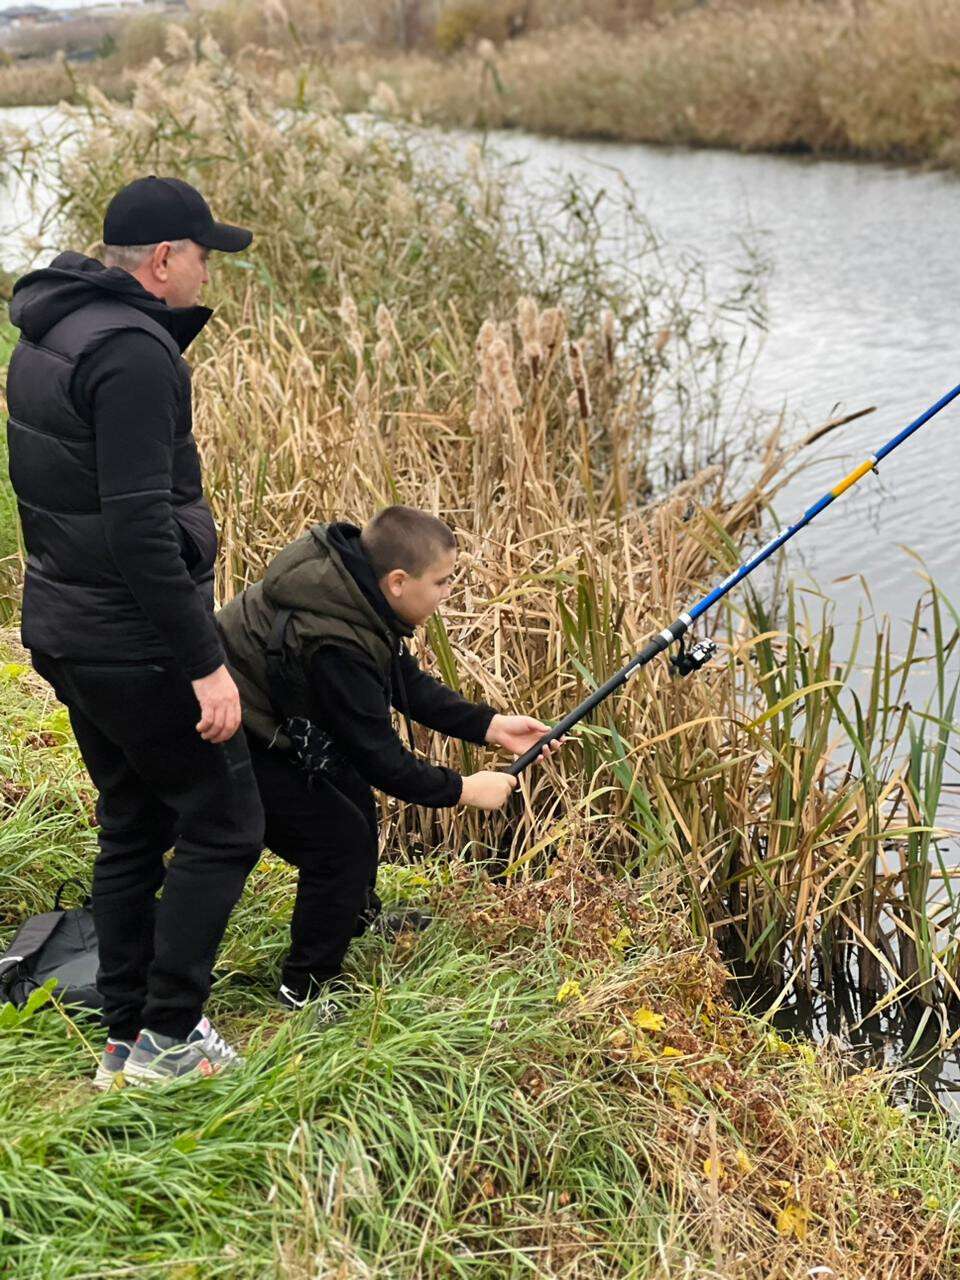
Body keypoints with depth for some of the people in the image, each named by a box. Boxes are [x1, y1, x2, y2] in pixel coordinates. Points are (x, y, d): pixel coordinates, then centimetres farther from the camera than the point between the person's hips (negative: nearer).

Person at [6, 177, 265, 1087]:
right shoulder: (133, 353, -20)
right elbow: (140, 527, -25)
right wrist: (206, 662, -22)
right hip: (135, 640, -10)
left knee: (132, 825, 18)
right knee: (222, 823, 2)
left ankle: (125, 1041, 25)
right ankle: (169, 1037, 8)